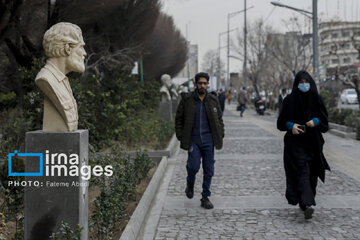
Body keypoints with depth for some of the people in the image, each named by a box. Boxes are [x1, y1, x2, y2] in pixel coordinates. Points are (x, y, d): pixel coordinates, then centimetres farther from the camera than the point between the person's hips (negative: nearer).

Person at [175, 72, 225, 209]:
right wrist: (181, 137, -2)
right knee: (194, 166, -15)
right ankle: (190, 184, 19)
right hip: (193, 140, -2)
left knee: (208, 170, 3)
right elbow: (179, 119, 4)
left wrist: (220, 136, 5)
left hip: (208, 141, 2)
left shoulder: (213, 100, 5)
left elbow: (219, 119, 14)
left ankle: (205, 198, 16)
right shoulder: (186, 100, -1)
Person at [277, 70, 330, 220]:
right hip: (296, 142, -3)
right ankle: (307, 204, -24)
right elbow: (281, 121, 4)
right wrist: (291, 126, -15)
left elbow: (324, 119, 7)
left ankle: (305, 202, 23)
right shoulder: (290, 100, 1)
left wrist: (316, 121, -13)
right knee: (302, 171, -14)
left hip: (313, 142, 3)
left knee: (311, 172, 7)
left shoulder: (316, 99, 5)